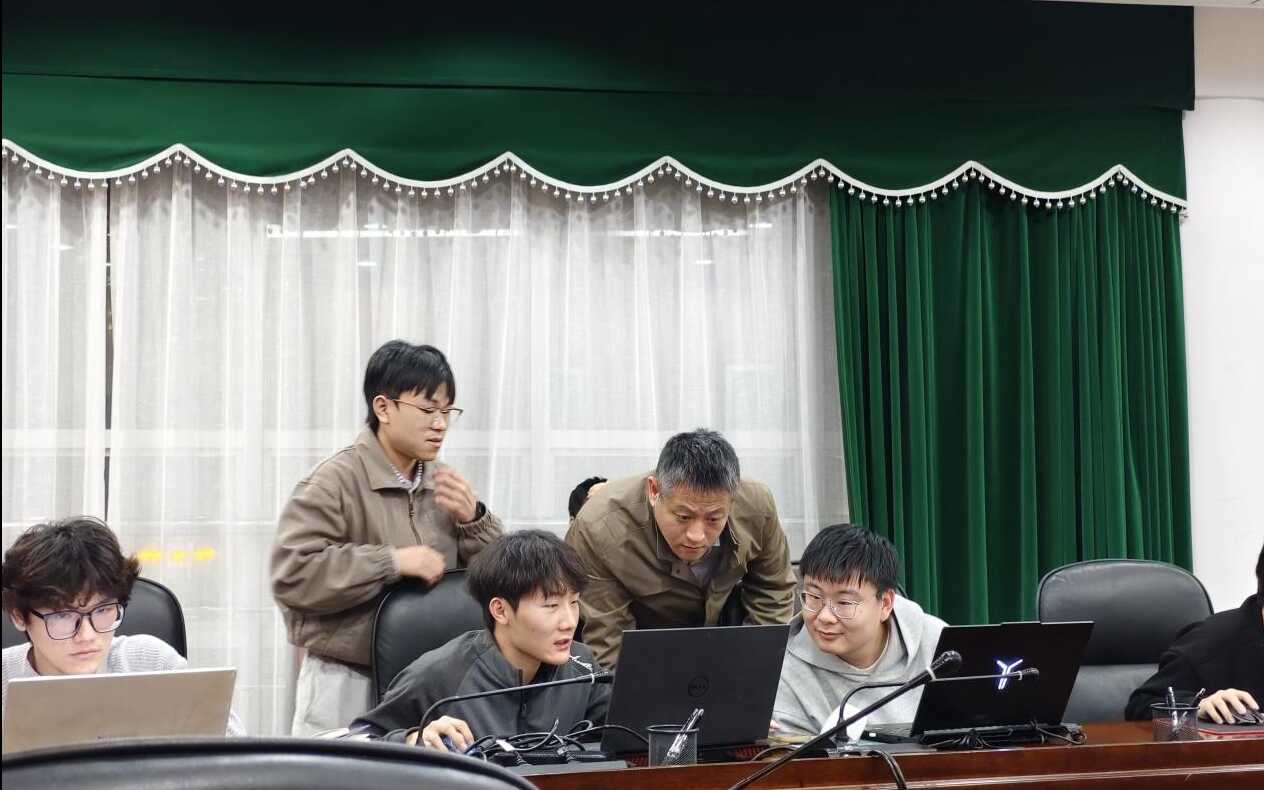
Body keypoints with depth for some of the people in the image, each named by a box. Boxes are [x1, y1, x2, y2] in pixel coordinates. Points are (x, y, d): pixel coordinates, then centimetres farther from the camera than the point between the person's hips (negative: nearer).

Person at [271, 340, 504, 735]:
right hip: (347, 686, -5)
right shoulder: (334, 481, -9)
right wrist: (392, 562, -21)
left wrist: (473, 520, -4)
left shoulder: (442, 484, 11)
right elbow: (291, 574, -20)